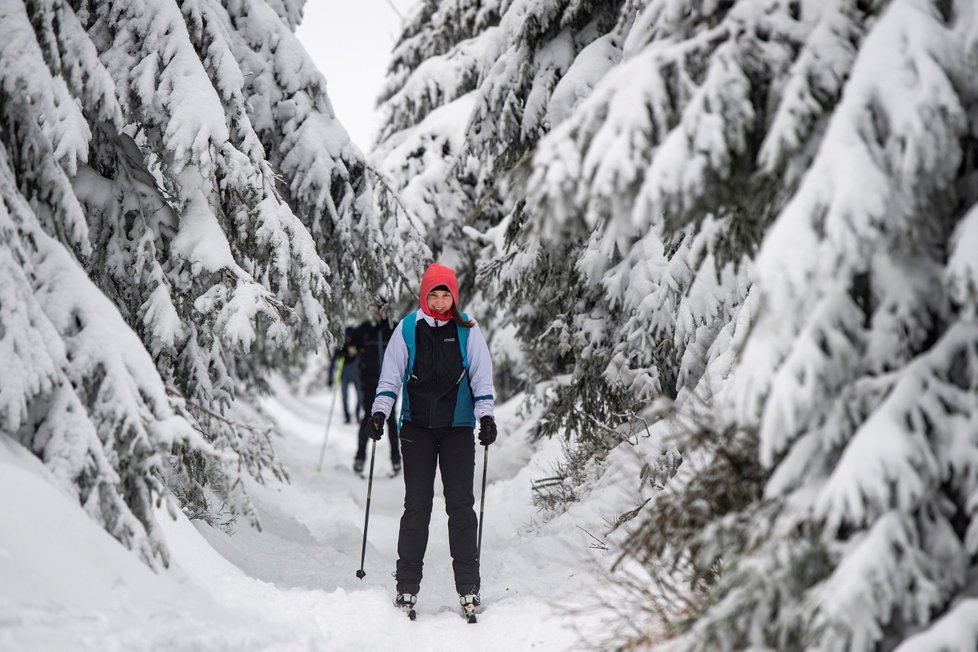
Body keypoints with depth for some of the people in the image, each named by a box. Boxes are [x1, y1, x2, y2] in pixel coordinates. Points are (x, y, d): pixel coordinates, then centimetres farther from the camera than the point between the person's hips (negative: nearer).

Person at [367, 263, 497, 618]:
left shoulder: (467, 330, 3)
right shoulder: (407, 329, 3)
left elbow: (481, 375, 4)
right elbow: (390, 376, 6)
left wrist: (486, 415, -7)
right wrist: (380, 411, -6)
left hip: (458, 428, 0)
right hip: (417, 428, 0)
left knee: (461, 504, -3)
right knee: (416, 505, -1)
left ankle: (468, 586, 1)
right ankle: (407, 585, 5)